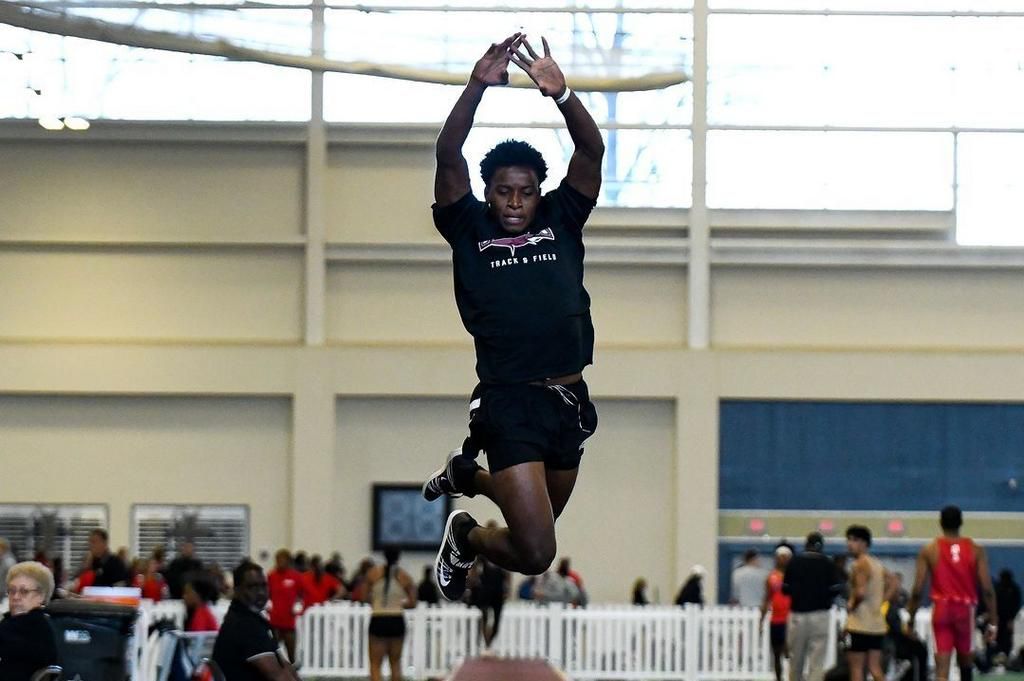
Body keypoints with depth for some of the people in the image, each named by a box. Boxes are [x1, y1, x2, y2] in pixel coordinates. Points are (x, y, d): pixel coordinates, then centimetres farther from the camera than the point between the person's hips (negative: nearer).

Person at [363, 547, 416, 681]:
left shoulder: (373, 573, -3)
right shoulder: (404, 577, -1)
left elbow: (367, 597, -3)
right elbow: (412, 603, 0)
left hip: (378, 621, -1)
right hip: (397, 622, 1)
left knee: (375, 664, 1)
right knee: (395, 663, 17)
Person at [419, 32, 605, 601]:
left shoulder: (561, 222, 8)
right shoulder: (469, 229, 1)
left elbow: (591, 151, -4)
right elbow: (448, 158, -12)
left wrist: (561, 94, -21)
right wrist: (478, 87, -24)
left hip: (571, 400, 5)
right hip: (510, 401, -5)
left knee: (537, 521, 24)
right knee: (535, 552, -13)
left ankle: (466, 476, 53)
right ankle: (466, 537, 19)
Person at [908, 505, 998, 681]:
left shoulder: (929, 550, 0)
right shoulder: (975, 550, 0)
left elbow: (917, 590, -3)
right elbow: (987, 589, -5)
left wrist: (911, 619, 6)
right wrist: (992, 621, 1)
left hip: (941, 609, -1)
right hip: (965, 609, 1)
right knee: (965, 660, 21)